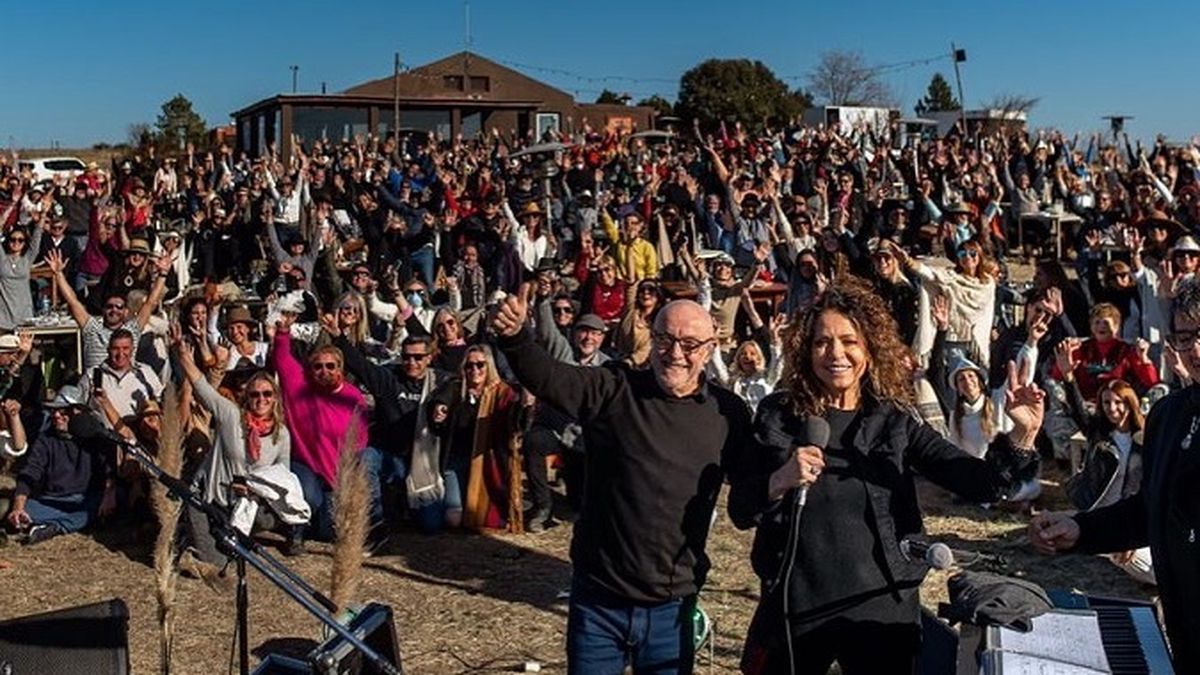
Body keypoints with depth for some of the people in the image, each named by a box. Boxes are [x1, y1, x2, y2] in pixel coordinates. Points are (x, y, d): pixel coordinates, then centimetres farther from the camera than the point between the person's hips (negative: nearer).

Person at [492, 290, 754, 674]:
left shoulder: (727, 414, 0)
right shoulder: (613, 391, -6)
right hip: (597, 602, -1)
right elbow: (546, 376, -20)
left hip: (670, 609, 1)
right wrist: (514, 336, -37)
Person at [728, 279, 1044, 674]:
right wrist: (780, 481, -23)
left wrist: (1021, 435, -24)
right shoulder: (778, 415, -3)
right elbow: (739, 511, -4)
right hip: (796, 610, 0)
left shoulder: (895, 422, -1)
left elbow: (981, 483, -7)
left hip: (883, 609, 1)